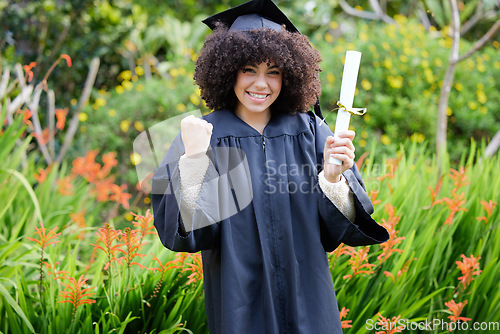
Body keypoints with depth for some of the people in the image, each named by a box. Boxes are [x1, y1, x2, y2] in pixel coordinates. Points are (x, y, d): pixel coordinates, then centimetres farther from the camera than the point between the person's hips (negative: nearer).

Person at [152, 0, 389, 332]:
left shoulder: (310, 131, -3)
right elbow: (181, 231, -16)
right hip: (240, 305, -1)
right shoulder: (201, 134, -7)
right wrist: (193, 158, -28)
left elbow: (339, 228, -7)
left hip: (307, 300, 2)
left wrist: (334, 177, -25)